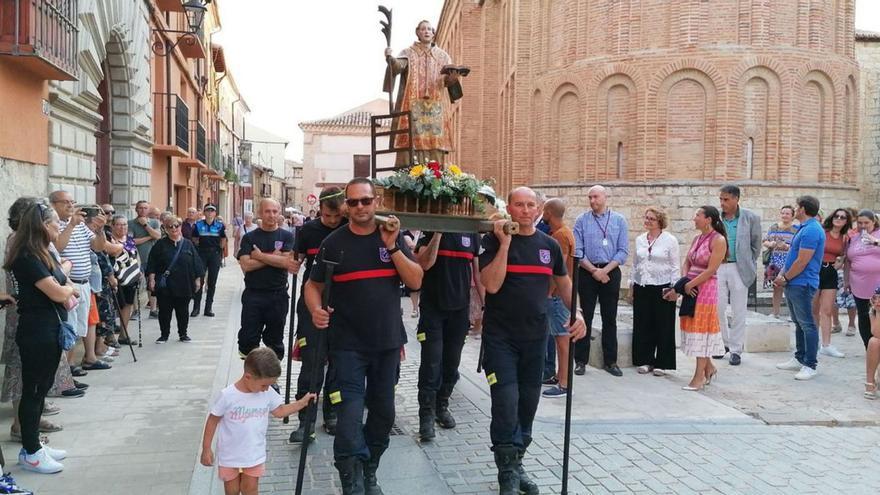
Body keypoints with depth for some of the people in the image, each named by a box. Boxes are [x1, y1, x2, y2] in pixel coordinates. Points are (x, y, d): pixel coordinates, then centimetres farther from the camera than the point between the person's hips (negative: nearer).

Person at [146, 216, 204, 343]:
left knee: (183, 311, 8)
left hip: (183, 285, 1)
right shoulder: (160, 245, 2)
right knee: (164, 311, 3)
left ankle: (183, 334, 21)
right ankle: (164, 335, 15)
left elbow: (196, 263, 7)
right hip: (164, 285, -1)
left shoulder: (188, 245, 6)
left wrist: (197, 280, 3)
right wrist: (151, 279, -9)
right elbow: (152, 264, -1)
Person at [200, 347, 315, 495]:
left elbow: (279, 411, 5)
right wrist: (206, 448, -6)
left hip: (254, 455, 2)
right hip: (229, 455, -2)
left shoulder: (268, 393, -11)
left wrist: (302, 402, -5)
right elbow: (213, 420, -10)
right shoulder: (227, 396, -22)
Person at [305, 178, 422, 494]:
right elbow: (313, 285, 4)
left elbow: (416, 282, -5)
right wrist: (316, 310, -17)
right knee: (350, 416, -11)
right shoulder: (334, 243, -1)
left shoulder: (393, 237, 3)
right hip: (348, 345, -3)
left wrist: (392, 246, -15)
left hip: (388, 343, 3)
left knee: (383, 412, 14)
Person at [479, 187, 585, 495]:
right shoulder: (494, 240, -7)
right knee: (506, 402, -12)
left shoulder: (549, 244, 6)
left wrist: (578, 313, 2)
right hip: (500, 336, -4)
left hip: (535, 336, 5)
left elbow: (563, 282, 18)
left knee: (528, 403, 12)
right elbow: (492, 285, -19)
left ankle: (516, 464, 28)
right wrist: (505, 242, -20)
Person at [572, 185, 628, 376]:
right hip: (587, 272, 0)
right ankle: (581, 361, 9)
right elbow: (577, 251, -2)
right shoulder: (582, 220, 2)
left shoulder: (619, 220, 3)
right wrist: (594, 271, -10)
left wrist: (605, 270, -11)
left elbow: (623, 251, -1)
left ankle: (610, 361, 14)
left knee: (610, 318, 6)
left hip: (611, 271, 1)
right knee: (585, 317, 2)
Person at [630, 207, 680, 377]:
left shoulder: (670, 240, -2)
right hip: (642, 288, 5)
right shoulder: (639, 240, 12)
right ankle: (645, 361, 17)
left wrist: (674, 288, -8)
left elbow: (675, 266, -3)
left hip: (662, 288, -4)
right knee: (643, 325, 6)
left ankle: (661, 364, 9)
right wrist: (632, 284, 15)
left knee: (663, 327, 1)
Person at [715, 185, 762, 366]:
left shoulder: (750, 218, -2)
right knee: (718, 309, 6)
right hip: (718, 268, 2)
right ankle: (724, 343, 24)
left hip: (738, 269, -2)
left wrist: (749, 266, 5)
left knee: (738, 312, 4)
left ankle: (736, 350, 14)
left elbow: (756, 245, 6)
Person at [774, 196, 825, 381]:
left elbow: (802, 262, -21)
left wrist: (786, 278, -9)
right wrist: (782, 274, 7)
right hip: (793, 284, 10)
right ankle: (799, 359, 25)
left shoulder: (811, 230, -18)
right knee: (799, 323, 16)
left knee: (807, 325, -5)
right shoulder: (804, 228, 15)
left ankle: (810, 366, -1)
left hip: (802, 284, -10)